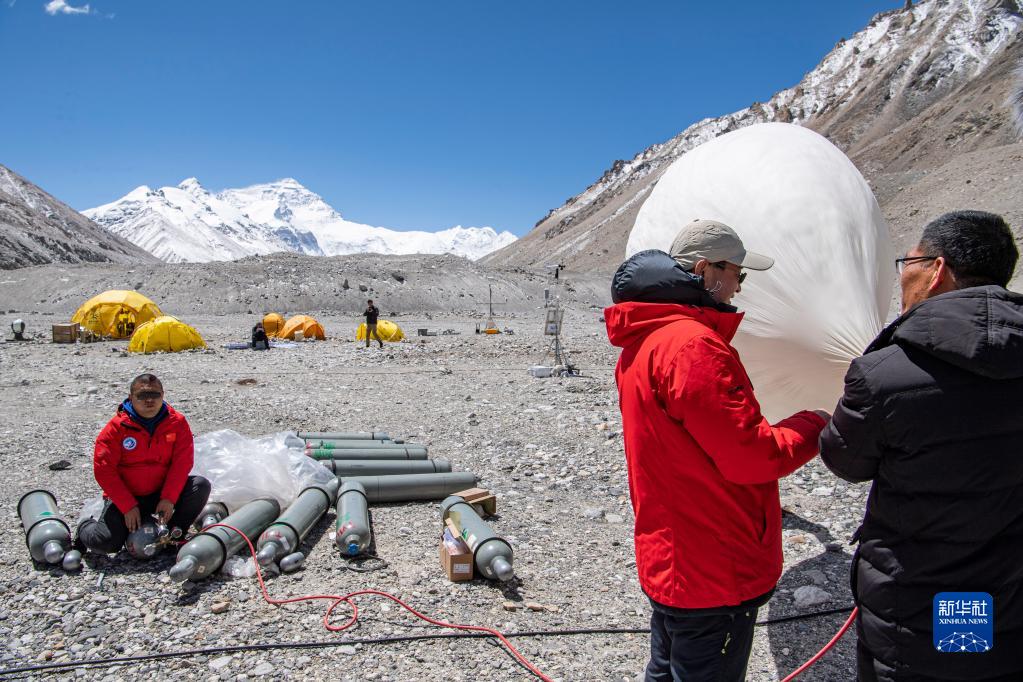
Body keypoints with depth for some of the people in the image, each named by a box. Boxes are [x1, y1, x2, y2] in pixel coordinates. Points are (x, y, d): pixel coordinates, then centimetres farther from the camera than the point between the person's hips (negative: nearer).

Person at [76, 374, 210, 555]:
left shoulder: (177, 422, -6)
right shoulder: (117, 427, -10)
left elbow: (182, 462, -10)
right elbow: (104, 470, -12)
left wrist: (169, 498, -20)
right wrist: (128, 507, -17)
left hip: (162, 493, 2)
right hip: (124, 496, -2)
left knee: (201, 485, -22)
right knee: (105, 543, -20)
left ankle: (172, 534, -4)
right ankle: (86, 527, 18)